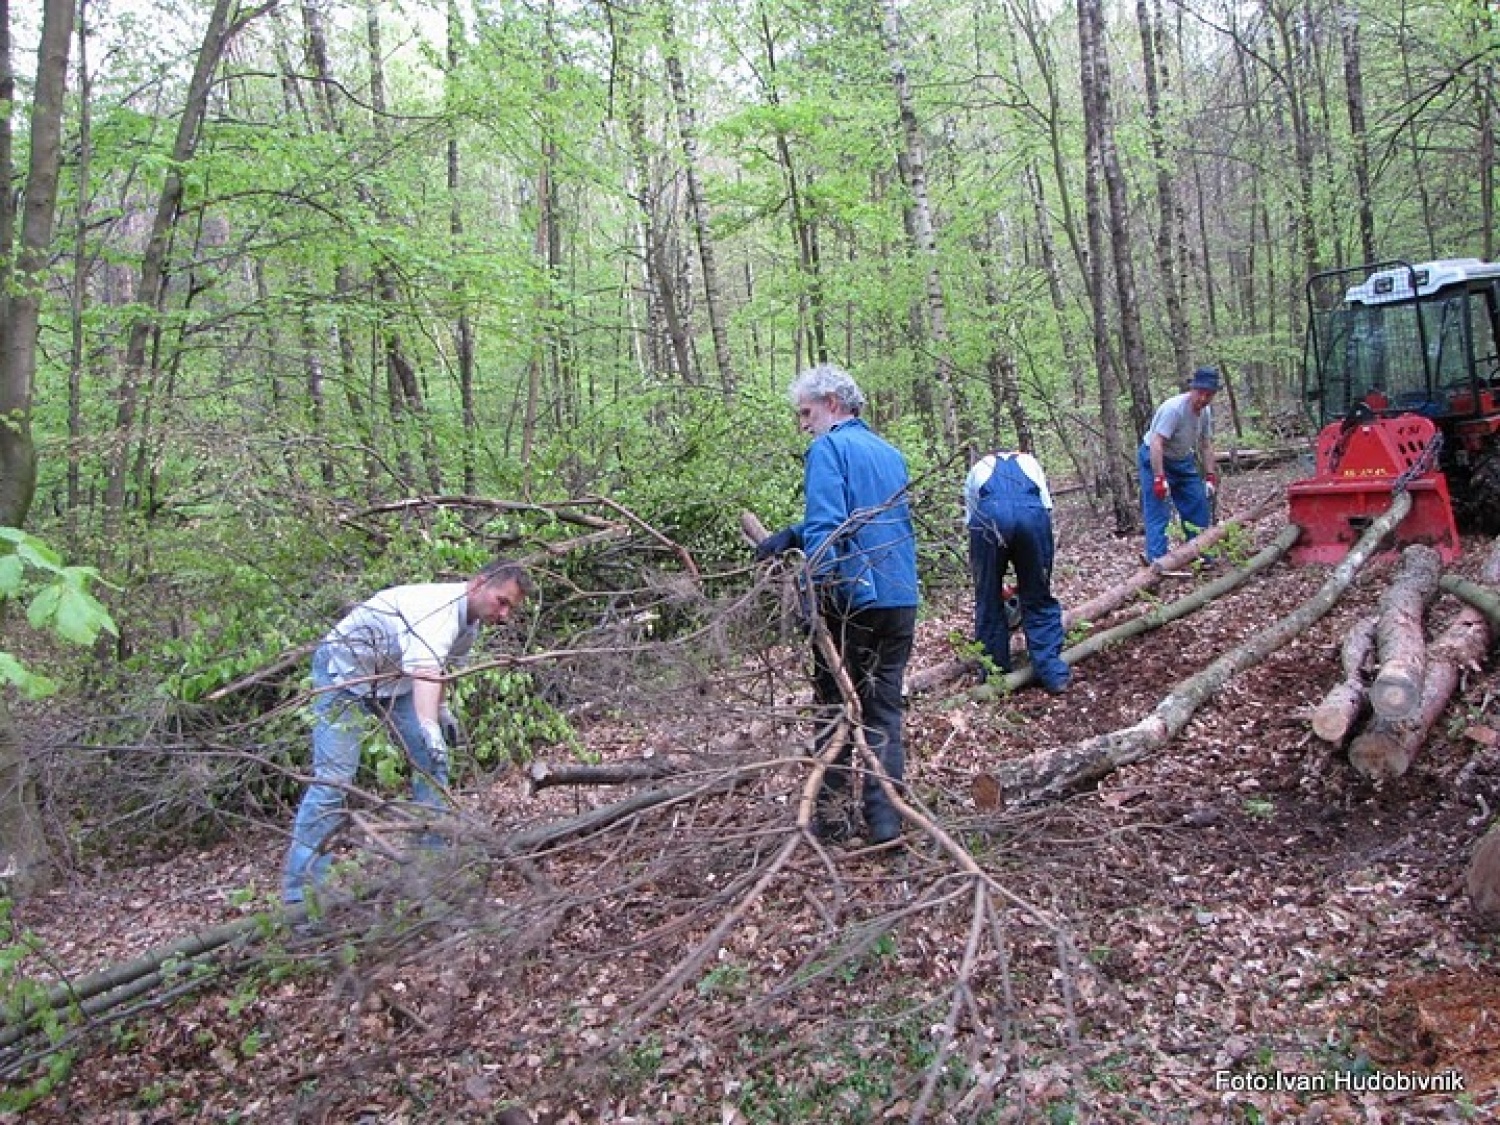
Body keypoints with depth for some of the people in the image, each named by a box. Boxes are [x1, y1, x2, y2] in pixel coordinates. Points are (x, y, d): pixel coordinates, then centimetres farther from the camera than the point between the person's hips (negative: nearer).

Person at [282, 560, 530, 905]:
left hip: (394, 678, 9)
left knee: (431, 762, 5)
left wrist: (441, 709, 4)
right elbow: (423, 668, -53)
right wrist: (429, 727, -66)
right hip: (345, 670, -9)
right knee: (333, 778, -15)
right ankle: (299, 894, -11)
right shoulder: (440, 607, -34)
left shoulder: (471, 622, -3)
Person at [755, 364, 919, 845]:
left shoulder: (829, 448, -7)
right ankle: (884, 818, 8)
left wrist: (815, 591, -22)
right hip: (901, 600, 6)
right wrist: (791, 536, 10)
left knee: (836, 707, 7)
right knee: (885, 708, 10)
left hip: (851, 600, -6)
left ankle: (829, 815, 13)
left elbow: (826, 526, -19)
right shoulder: (890, 453, 16)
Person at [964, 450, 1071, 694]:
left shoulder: (976, 471, 37)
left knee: (989, 602, 16)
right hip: (1032, 514, 1)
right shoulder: (1030, 463, 38)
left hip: (988, 518, 0)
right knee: (1039, 601, 15)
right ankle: (1053, 673, 13)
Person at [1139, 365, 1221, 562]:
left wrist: (1210, 477, 4)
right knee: (1158, 513, -13)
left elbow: (1206, 445, 8)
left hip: (1182, 461, 9)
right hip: (1155, 460, -9)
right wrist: (1159, 478, -38)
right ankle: (1157, 561, -14)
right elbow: (1156, 443, -34)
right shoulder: (1174, 408, -29)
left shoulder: (1206, 412, -2)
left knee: (1199, 506, 10)